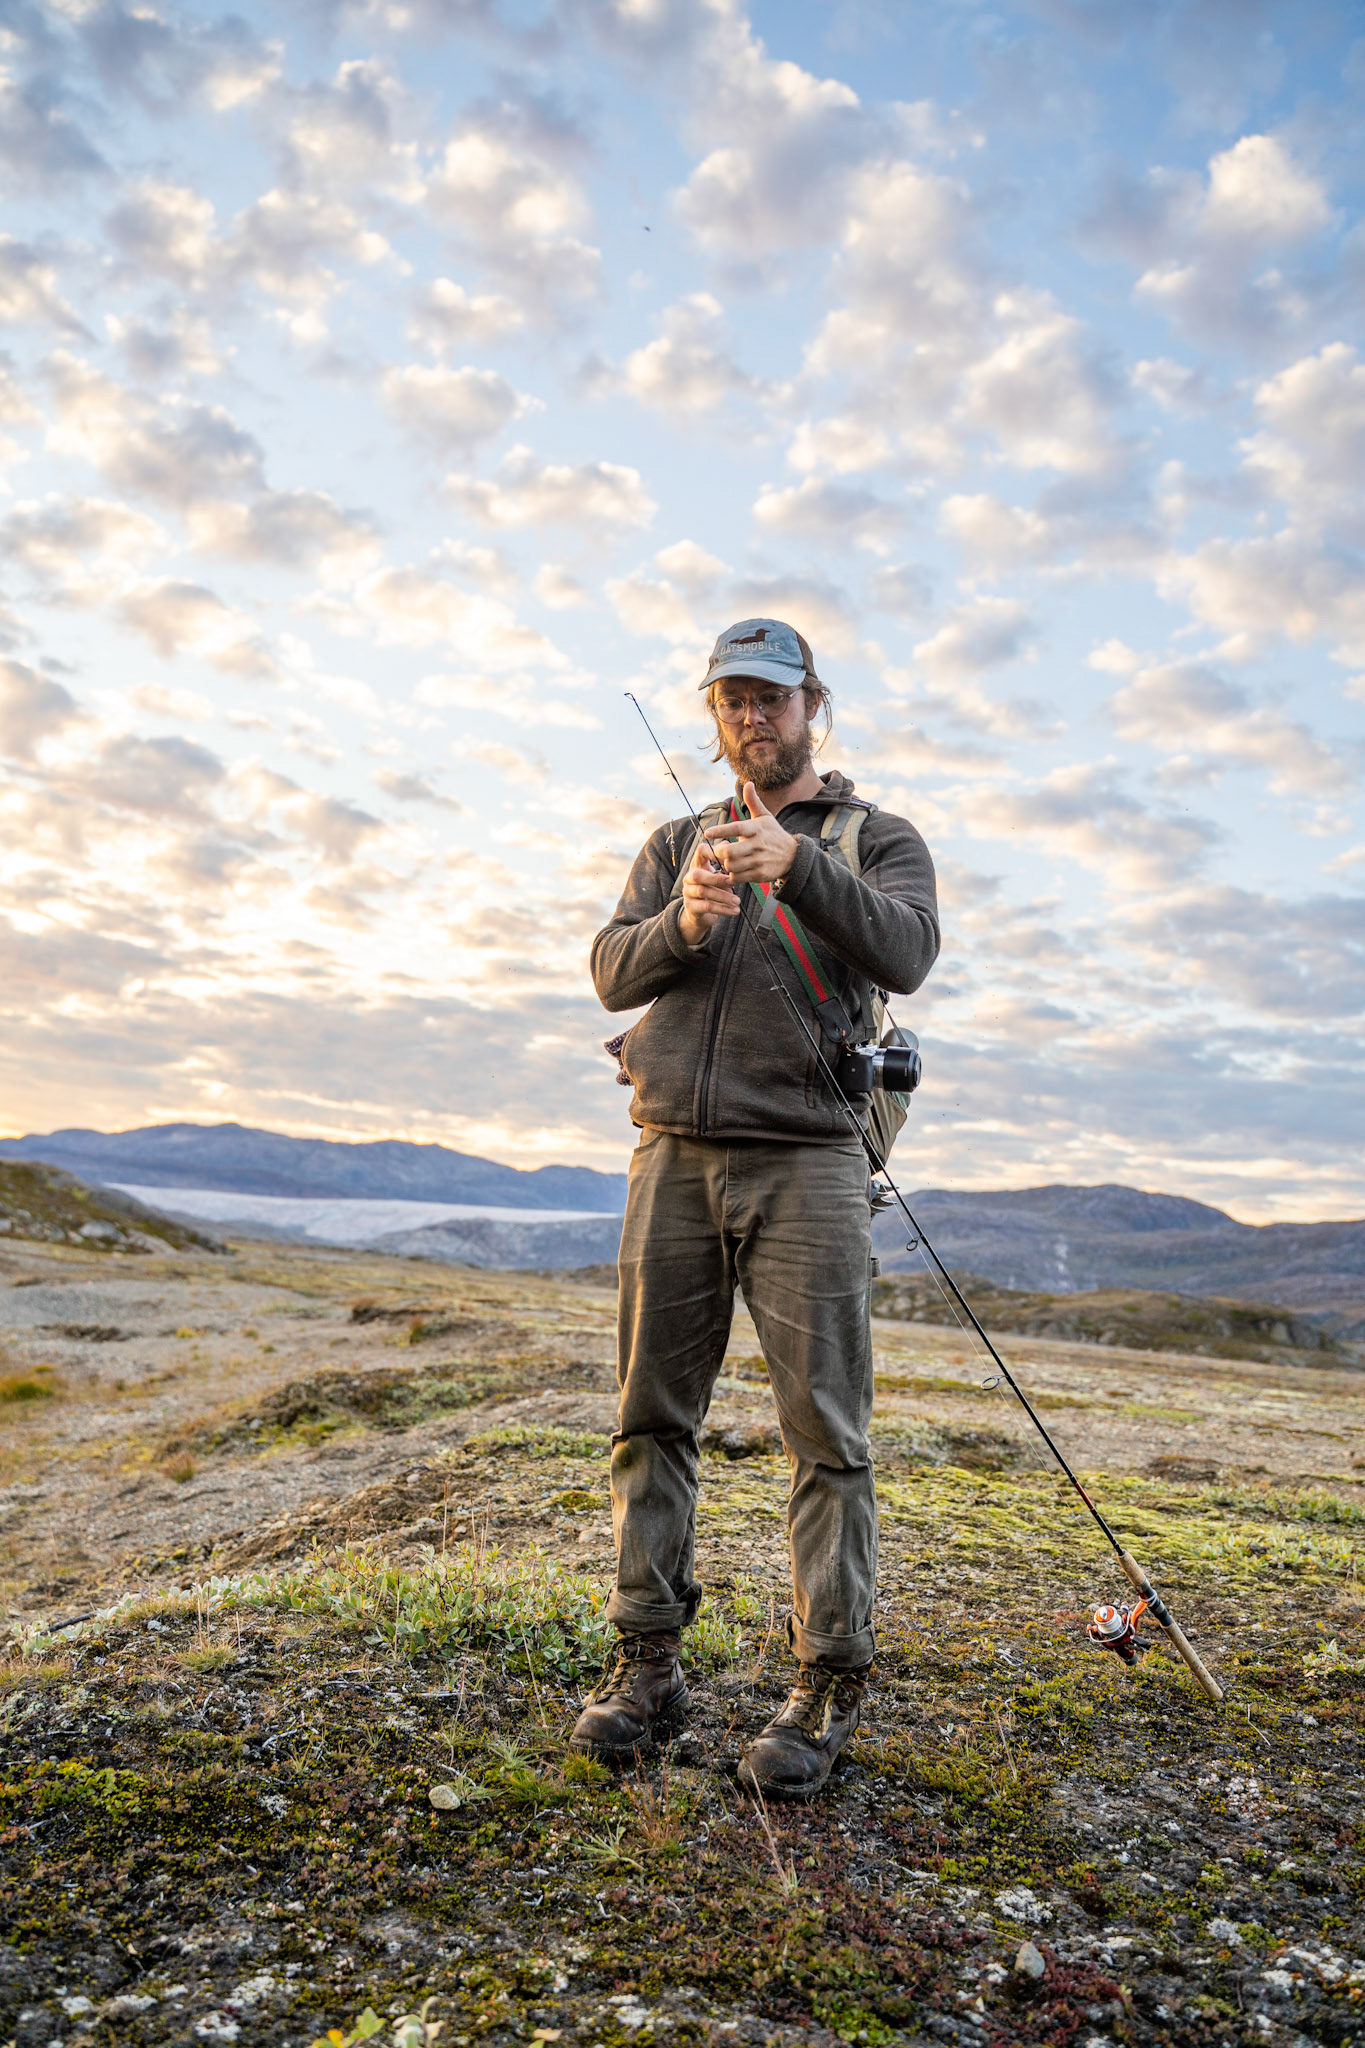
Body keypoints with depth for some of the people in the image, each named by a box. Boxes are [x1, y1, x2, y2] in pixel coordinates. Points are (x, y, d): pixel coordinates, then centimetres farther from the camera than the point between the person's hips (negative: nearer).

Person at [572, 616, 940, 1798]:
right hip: (673, 1157, 4)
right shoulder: (678, 843, 19)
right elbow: (612, 972, 5)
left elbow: (908, 954, -12)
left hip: (805, 1162, -3)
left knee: (827, 1435, -2)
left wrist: (799, 867, -26)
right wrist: (682, 923, -16)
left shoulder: (876, 837, 9)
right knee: (653, 1419, 6)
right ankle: (650, 1662, 18)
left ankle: (831, 1685, 10)